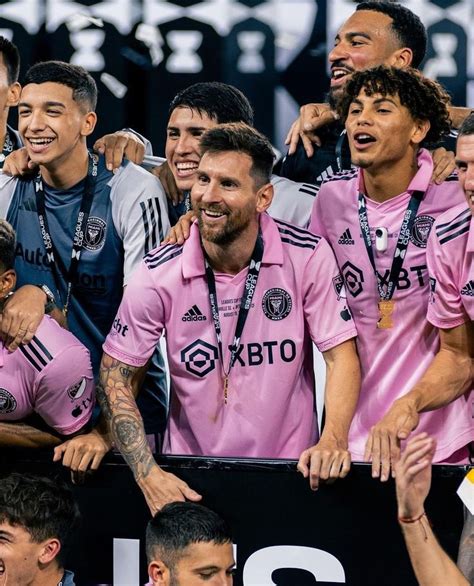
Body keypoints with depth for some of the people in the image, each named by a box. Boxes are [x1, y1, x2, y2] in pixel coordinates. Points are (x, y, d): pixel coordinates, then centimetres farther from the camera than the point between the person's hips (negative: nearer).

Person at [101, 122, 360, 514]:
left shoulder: (308, 257, -5)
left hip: (291, 474, -1)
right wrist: (147, 474, -11)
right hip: (189, 479, 1)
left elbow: (341, 353, -3)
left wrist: (333, 440, -21)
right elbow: (114, 375, 0)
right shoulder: (160, 272, -5)